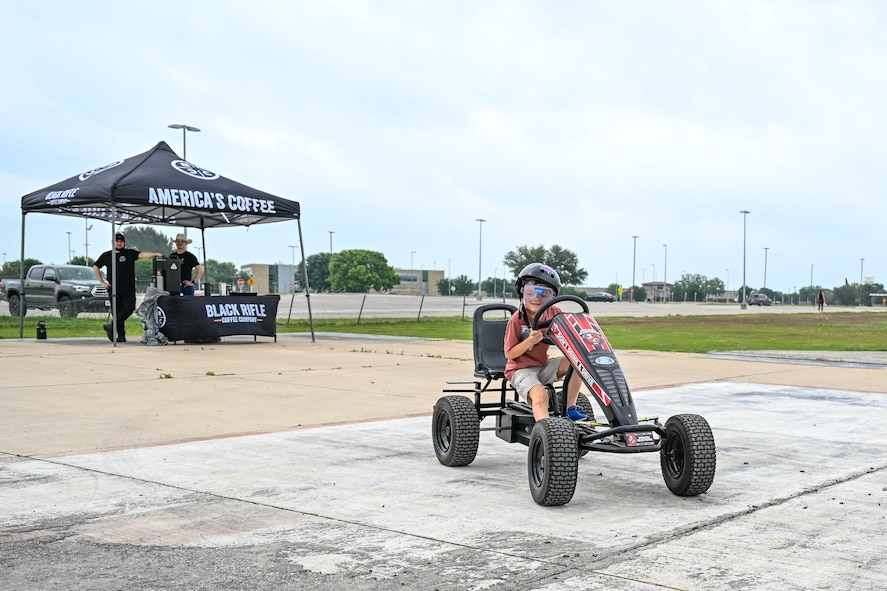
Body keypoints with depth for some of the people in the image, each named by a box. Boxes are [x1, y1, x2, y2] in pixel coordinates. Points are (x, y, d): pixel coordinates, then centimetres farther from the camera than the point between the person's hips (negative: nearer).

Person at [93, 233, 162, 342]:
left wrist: (154, 254, -34)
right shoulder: (106, 255, 9)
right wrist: (102, 282, 13)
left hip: (128, 289, -1)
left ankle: (112, 327, -6)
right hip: (114, 290, 1)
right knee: (117, 312, 2)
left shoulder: (130, 253, 3)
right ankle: (121, 335, 7)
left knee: (129, 309, -13)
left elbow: (141, 255, -15)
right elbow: (96, 267, 21)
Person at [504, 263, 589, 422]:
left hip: (543, 366, 6)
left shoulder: (554, 313, 0)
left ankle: (570, 408, -4)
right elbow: (509, 354, -13)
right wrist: (530, 341, -27)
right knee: (540, 394, -32)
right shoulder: (517, 319, -14)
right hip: (521, 369, -6)